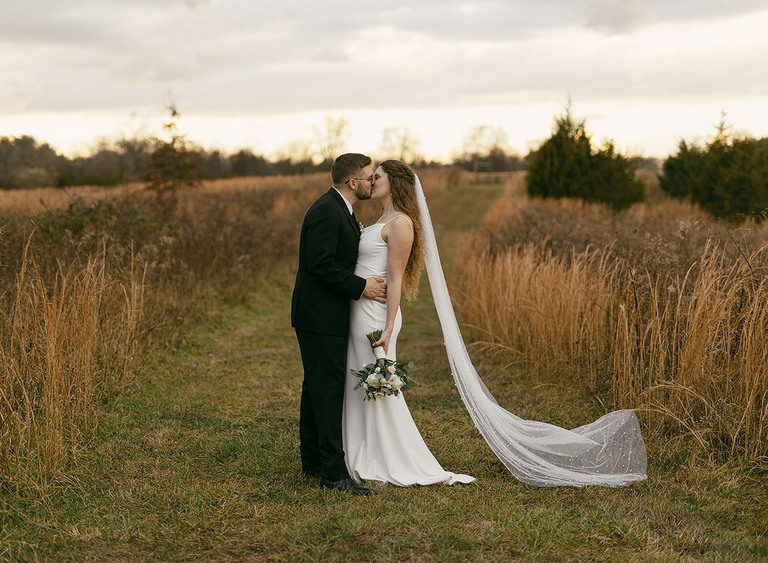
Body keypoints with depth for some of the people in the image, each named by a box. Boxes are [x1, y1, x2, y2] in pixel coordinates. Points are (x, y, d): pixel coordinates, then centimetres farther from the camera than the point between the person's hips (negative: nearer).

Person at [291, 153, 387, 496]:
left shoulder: (340, 210, 15)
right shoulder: (325, 211, -18)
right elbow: (320, 264, -24)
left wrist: (369, 281, 12)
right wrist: (360, 287, -19)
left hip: (327, 315, 11)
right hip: (319, 316, -11)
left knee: (317, 386, 14)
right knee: (328, 388, -11)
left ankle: (313, 462, 23)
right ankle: (334, 473, -10)